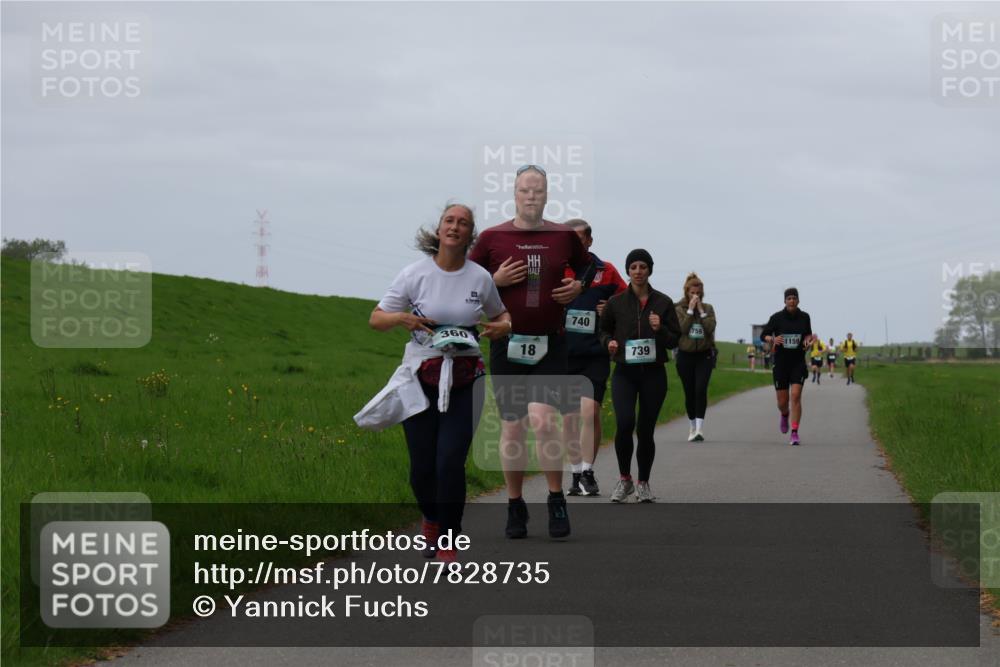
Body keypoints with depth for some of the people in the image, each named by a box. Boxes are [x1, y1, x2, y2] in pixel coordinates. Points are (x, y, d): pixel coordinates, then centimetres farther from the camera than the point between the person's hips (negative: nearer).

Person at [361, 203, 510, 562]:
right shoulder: (415, 274, -3)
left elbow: (500, 315, 19)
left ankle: (448, 543, 4)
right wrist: (401, 318, -19)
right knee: (422, 466, 3)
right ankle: (431, 519, 37)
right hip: (421, 378, 0)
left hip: (464, 381, 0)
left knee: (450, 462, -11)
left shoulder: (481, 278, 2)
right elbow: (376, 318, 3)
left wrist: (503, 326, -5)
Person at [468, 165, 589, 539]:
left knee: (543, 418, -17)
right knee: (512, 427, 4)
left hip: (550, 344, 0)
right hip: (507, 343, 1)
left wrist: (577, 287, 2)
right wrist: (496, 280, -9)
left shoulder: (564, 237, 4)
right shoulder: (492, 238, 0)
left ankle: (557, 501, -4)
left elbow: (586, 269, 23)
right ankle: (515, 506, 17)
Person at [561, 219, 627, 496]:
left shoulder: (606, 271, 3)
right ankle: (575, 473, 16)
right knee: (568, 416, 5)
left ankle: (588, 472, -3)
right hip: (562, 355, 1)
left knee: (590, 411, -13)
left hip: (595, 356, -1)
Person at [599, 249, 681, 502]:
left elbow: (675, 339, 6)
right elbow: (603, 330, 16)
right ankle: (624, 479, 0)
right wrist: (609, 342, -6)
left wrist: (660, 330, -14)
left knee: (645, 430, 3)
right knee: (624, 424, -19)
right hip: (624, 373, -1)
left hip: (653, 374, 1)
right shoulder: (616, 303, 2)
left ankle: (643, 484, 21)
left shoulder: (663, 303, 2)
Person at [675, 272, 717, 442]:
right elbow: (681, 329, -14)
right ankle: (693, 427, 21)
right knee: (689, 393, 5)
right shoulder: (679, 310, 1)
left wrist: (701, 310, -11)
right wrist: (690, 310, -13)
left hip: (704, 355, 0)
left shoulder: (708, 308, 6)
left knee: (701, 389, -17)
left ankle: (700, 427, -23)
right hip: (685, 356, 0)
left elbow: (711, 327, -9)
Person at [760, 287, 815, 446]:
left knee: (796, 396, -16)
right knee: (782, 402, 5)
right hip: (781, 363, 0)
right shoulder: (777, 317, -5)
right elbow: (764, 335, 0)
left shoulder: (804, 317, 2)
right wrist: (772, 340, -21)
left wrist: (808, 340, -6)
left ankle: (795, 434, -13)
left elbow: (808, 334, 17)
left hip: (798, 363, 0)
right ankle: (784, 415, 43)